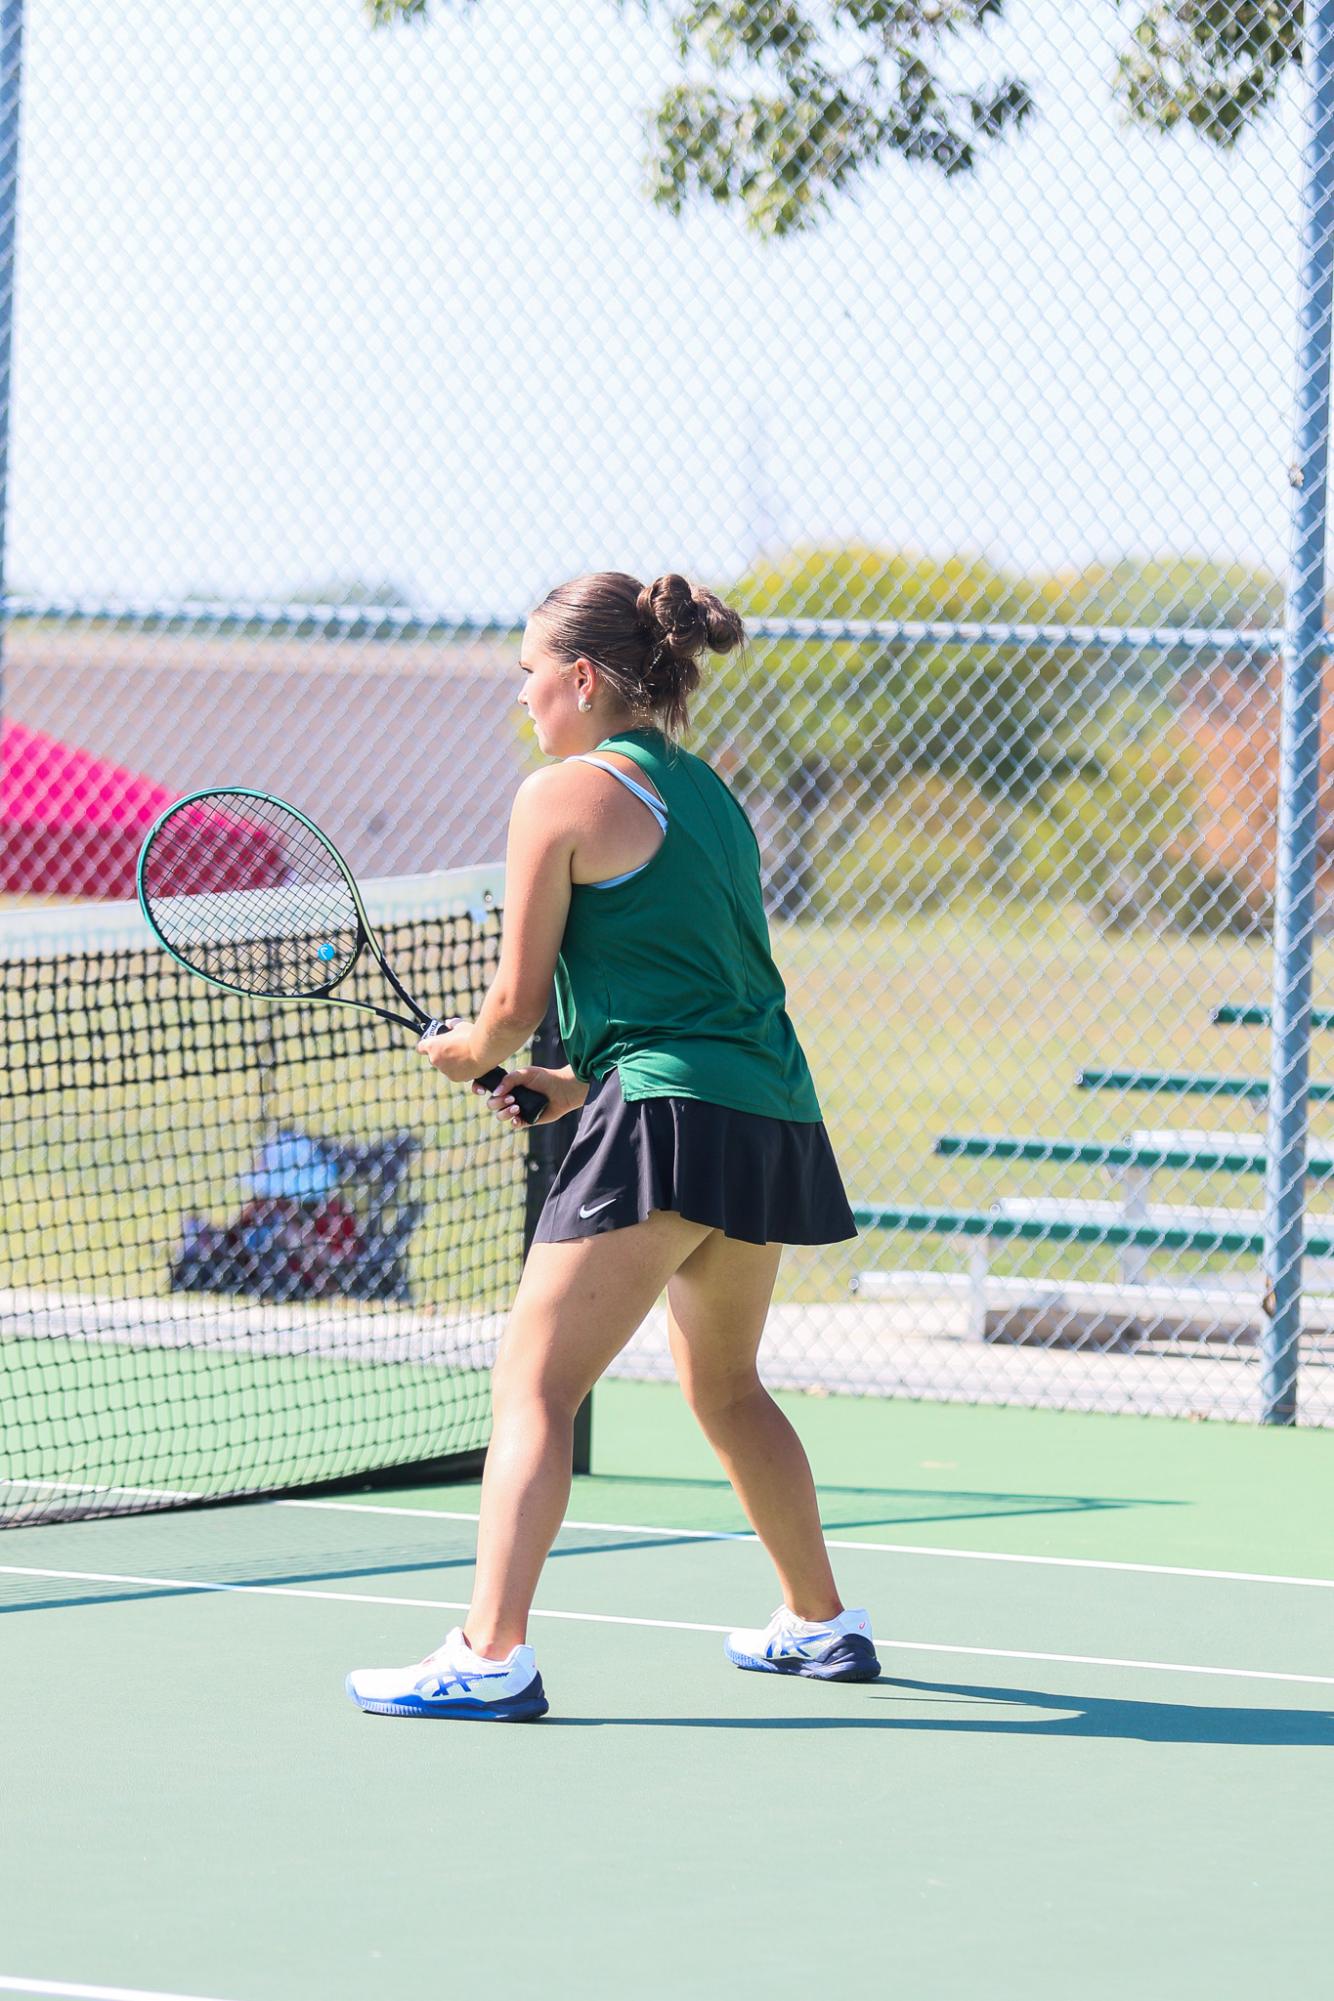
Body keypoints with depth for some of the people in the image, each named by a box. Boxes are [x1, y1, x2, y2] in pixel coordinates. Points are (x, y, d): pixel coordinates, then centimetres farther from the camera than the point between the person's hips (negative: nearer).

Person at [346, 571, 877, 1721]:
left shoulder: (567, 794, -5)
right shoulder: (705, 791, 19)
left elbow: (518, 1000, -4)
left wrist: (469, 1054, 17)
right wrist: (584, 1083, 20)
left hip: (668, 1121, -9)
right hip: (776, 1118, 9)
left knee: (534, 1385, -10)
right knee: (726, 1387, 27)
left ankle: (491, 1655, -22)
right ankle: (820, 1625, 38)